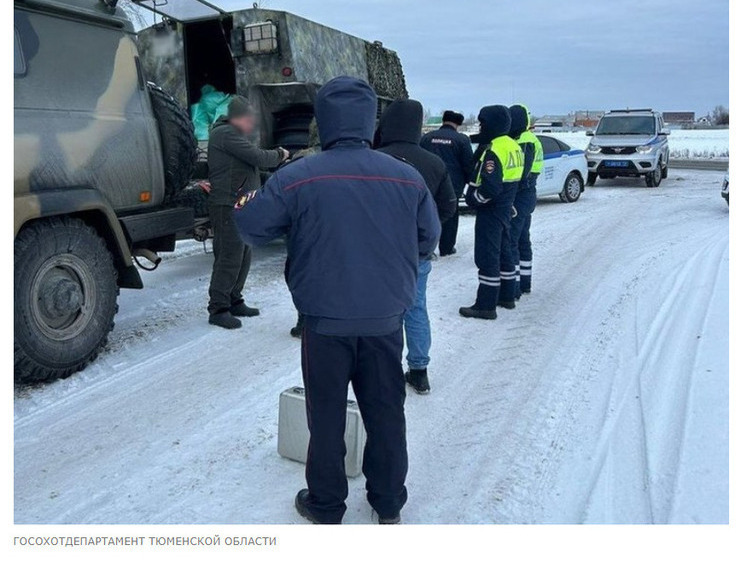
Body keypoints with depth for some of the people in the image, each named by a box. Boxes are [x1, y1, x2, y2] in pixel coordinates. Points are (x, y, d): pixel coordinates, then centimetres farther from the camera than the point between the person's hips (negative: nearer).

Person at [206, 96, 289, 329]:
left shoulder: (231, 134, 23)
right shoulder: (226, 134, -13)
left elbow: (250, 161, 18)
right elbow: (258, 157, -18)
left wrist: (275, 156, 3)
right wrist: (279, 155, -1)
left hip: (240, 205, 11)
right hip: (228, 206, -11)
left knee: (243, 256, 14)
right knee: (229, 257, -8)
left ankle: (234, 301, 25)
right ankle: (218, 309, -1)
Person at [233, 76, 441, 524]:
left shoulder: (297, 178, -13)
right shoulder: (407, 177, -5)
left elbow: (252, 227, -4)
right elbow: (428, 240, 4)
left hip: (326, 322, -2)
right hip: (386, 320, 3)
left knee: (327, 415, 14)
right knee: (386, 413, 17)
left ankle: (326, 506, 30)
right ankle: (389, 504, 33)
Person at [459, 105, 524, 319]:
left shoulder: (494, 151, -21)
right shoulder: (513, 146, 10)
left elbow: (490, 187, -28)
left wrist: (473, 199, -13)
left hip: (490, 211, -10)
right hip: (505, 208, 10)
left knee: (487, 257, -5)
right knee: (503, 252, 19)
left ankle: (486, 305, 0)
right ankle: (507, 296, 30)